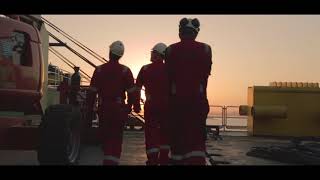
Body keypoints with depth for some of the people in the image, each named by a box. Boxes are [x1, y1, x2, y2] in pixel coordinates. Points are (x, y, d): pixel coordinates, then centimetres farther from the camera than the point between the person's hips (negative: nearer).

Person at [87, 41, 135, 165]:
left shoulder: (99, 70, -1)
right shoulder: (125, 71, -3)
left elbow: (92, 92, 0)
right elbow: (131, 92, -3)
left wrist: (90, 109, 7)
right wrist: (129, 107, 10)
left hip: (103, 108, 1)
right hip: (119, 108, -1)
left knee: (104, 135, 17)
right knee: (116, 136, 4)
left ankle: (107, 158, 26)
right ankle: (112, 160, -6)